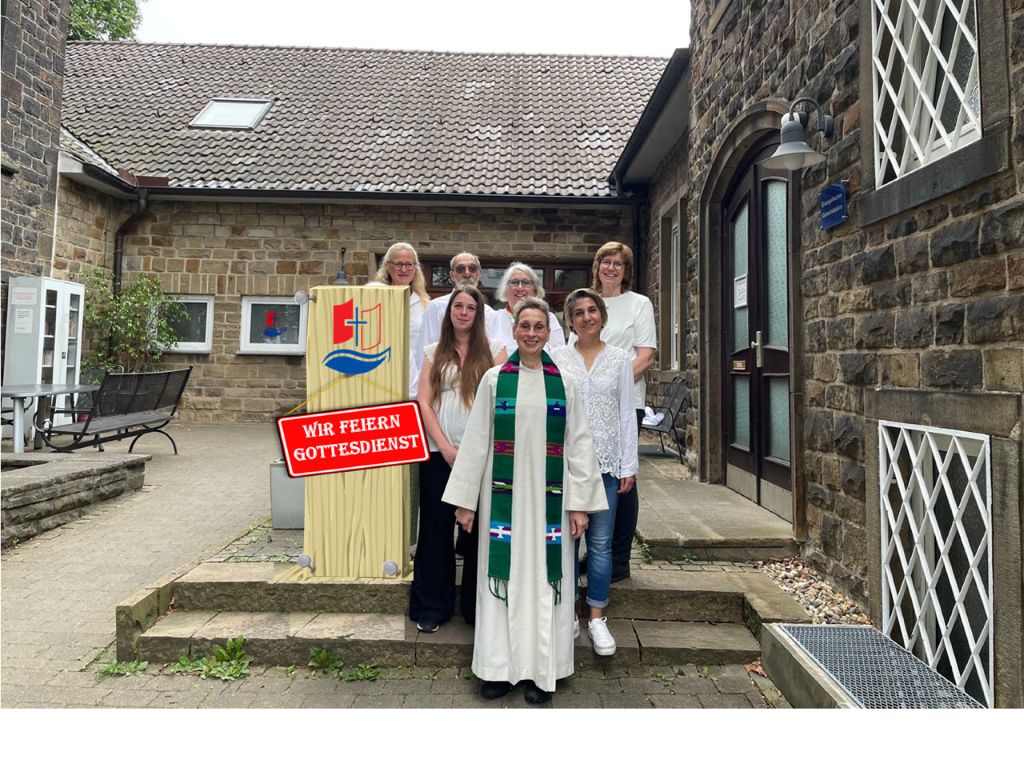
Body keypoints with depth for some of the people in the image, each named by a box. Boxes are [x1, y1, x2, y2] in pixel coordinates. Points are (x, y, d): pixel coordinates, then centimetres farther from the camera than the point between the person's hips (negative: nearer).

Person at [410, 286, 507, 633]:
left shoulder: (494, 350, 6)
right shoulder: (434, 353, 10)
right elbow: (424, 402, 3)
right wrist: (446, 447, -7)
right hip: (439, 453, 1)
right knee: (436, 528, 6)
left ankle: (478, 607, 20)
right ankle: (431, 607, 20)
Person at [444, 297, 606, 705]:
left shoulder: (563, 383, 3)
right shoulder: (494, 379, 2)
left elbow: (579, 444, 3)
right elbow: (475, 441, 2)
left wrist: (579, 503, -2)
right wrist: (466, 499, 1)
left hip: (548, 497, 0)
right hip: (503, 495, 0)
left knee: (544, 576, 6)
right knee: (504, 574, 7)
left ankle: (541, 670, 21)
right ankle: (499, 667, 21)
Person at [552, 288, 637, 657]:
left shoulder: (619, 359, 6)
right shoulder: (556, 358, 3)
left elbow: (627, 414, 5)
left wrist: (628, 466, 1)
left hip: (606, 461, 1)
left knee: (600, 542, 5)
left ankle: (597, 617, 20)